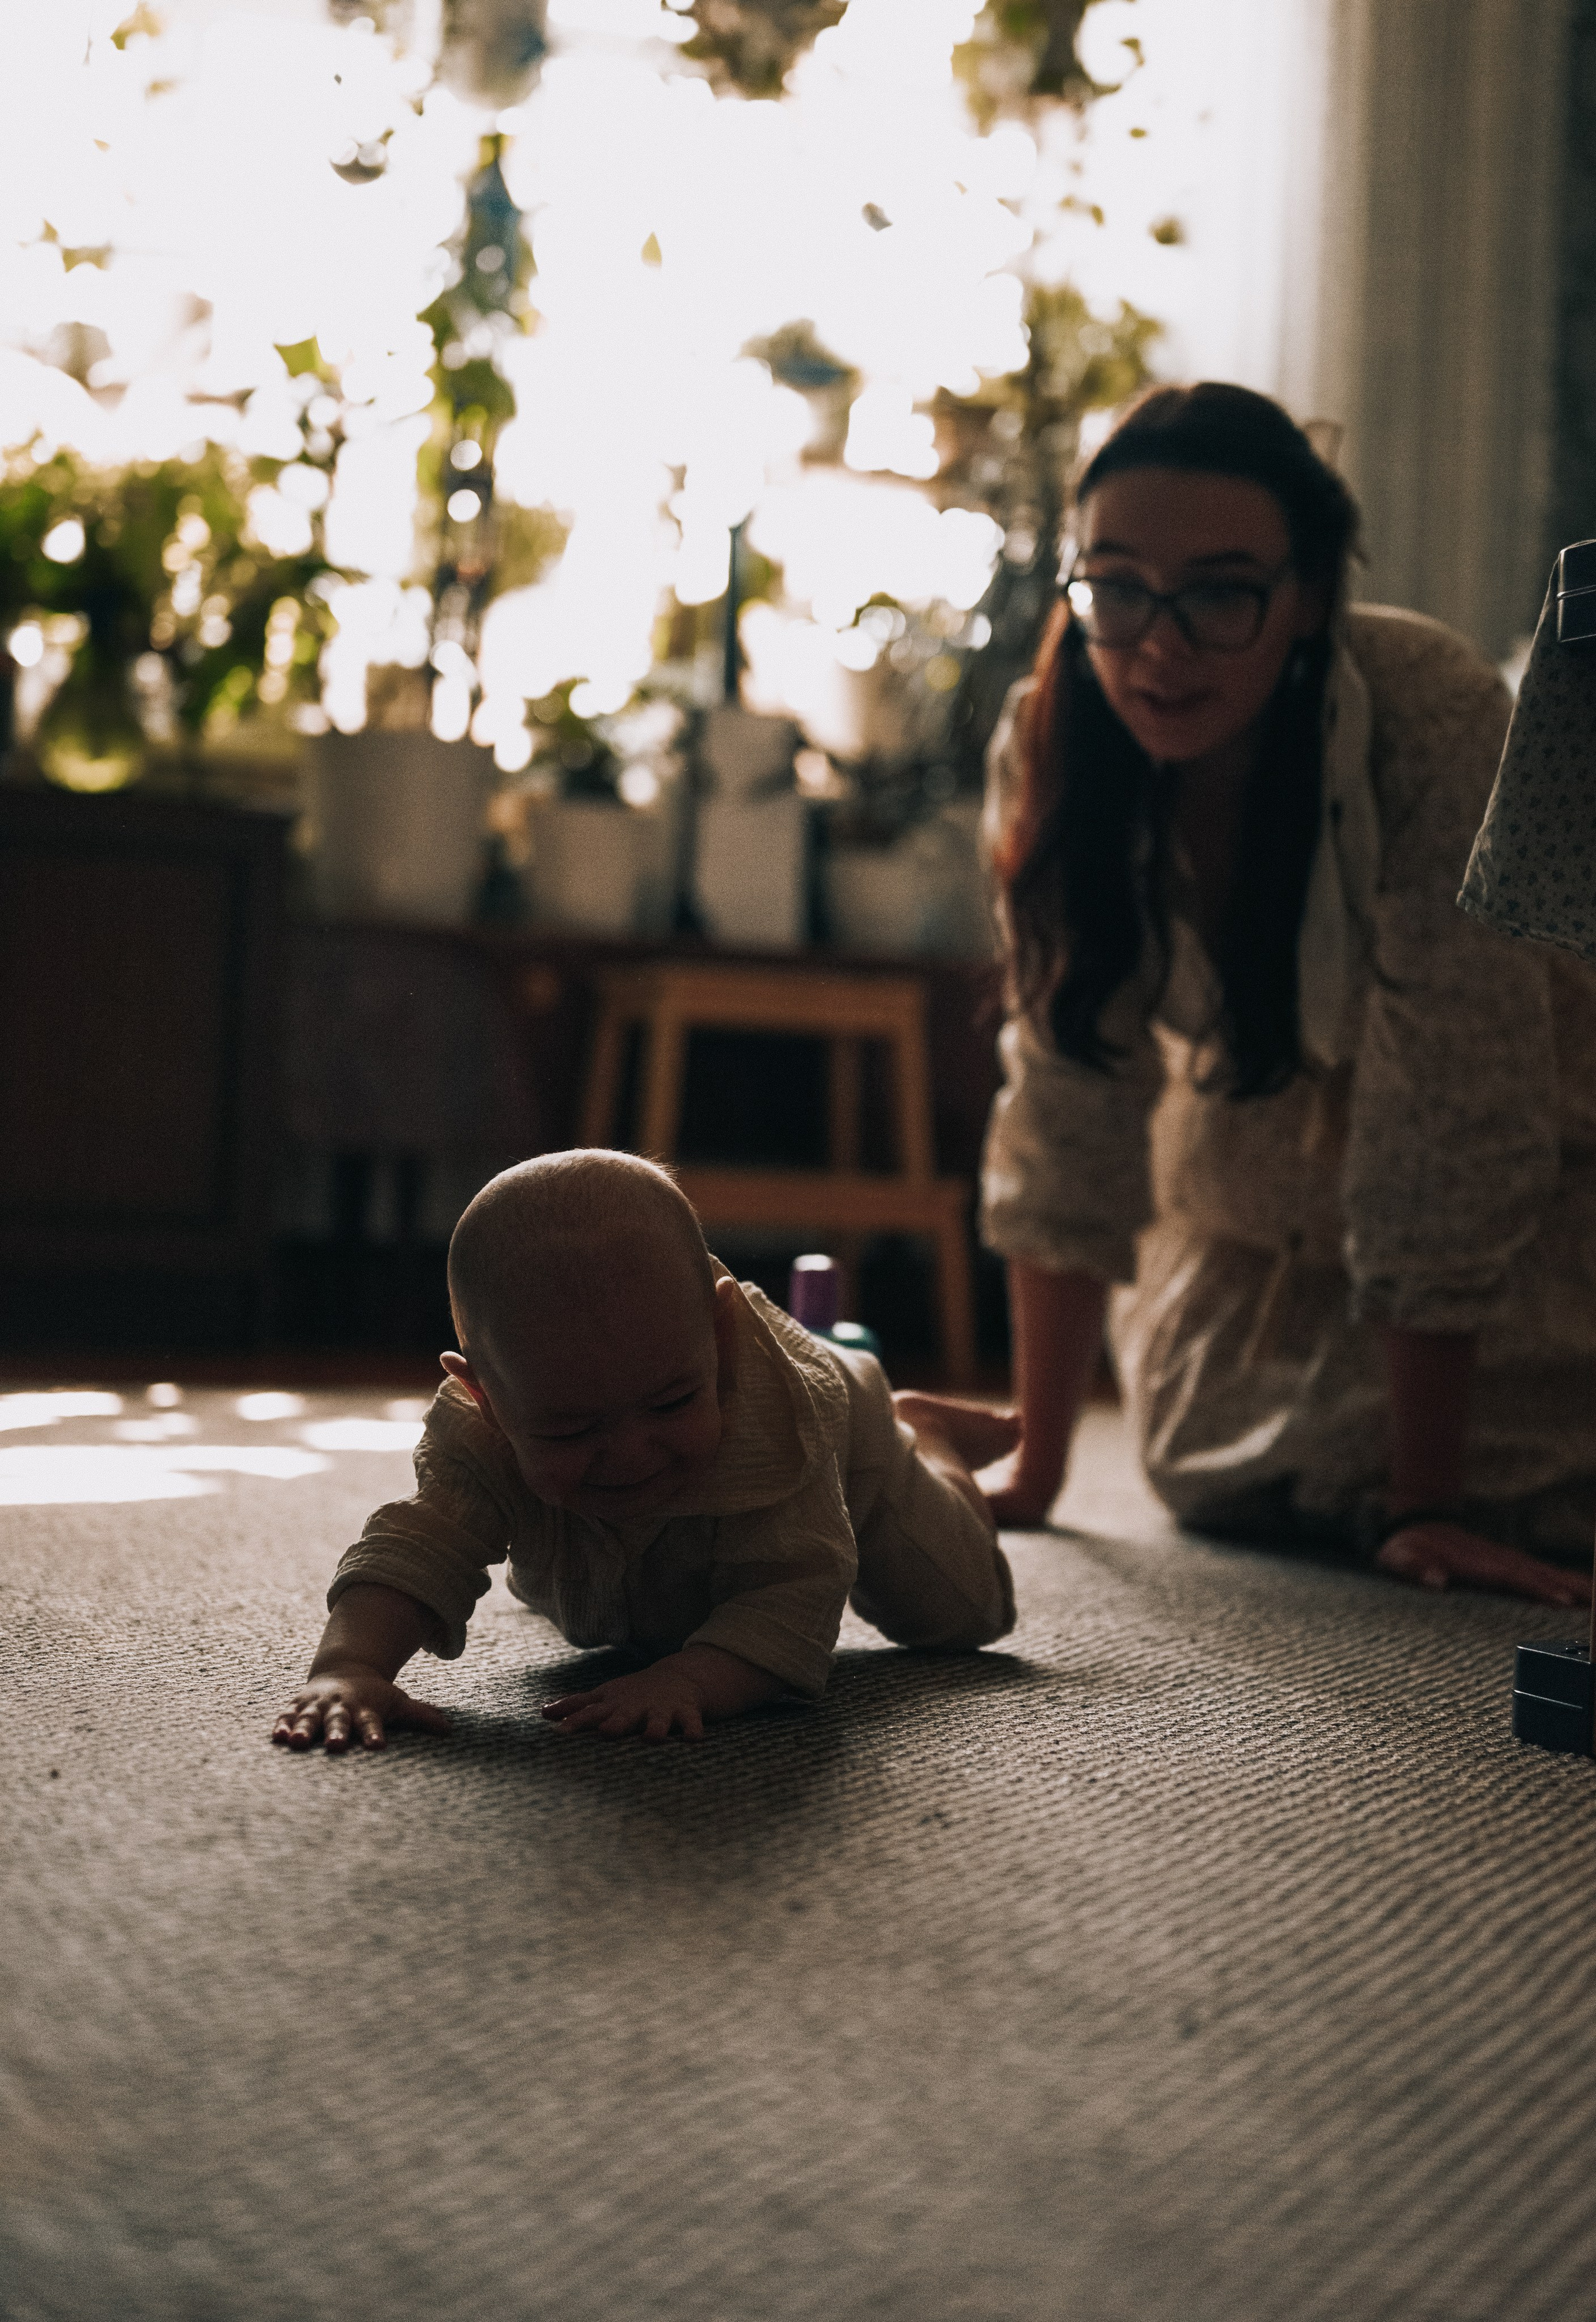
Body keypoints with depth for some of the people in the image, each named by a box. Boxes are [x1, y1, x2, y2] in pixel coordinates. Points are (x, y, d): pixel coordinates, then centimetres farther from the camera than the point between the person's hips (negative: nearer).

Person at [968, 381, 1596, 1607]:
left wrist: (1424, 1505, -28)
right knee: (1225, 1485, 4)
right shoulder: (1050, 741, -20)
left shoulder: (1436, 721, -34)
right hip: (1257, 1173, 4)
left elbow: (1446, 1140, -31)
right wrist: (1036, 1466, -13)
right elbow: (1071, 1099, -14)